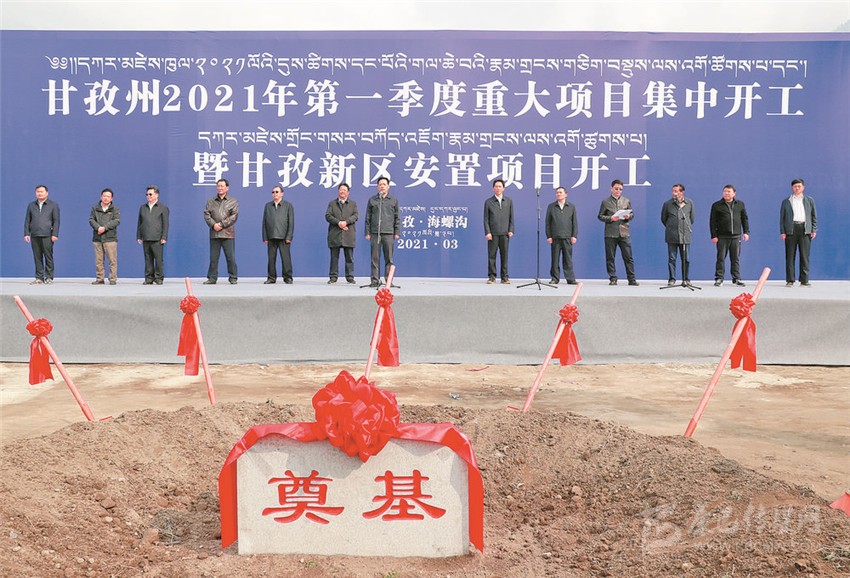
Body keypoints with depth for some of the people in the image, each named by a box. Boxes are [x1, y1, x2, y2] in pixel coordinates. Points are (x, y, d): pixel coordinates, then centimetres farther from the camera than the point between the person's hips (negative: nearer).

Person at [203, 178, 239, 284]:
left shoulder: (233, 202, 7)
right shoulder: (211, 201, 14)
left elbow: (234, 216, -3)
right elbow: (206, 214, 6)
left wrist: (222, 224, -11)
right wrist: (213, 224, -11)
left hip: (228, 233, -2)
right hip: (214, 234, 2)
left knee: (231, 257, -2)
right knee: (213, 257, 4)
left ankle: (233, 278, 7)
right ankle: (212, 278, 11)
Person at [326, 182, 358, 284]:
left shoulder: (353, 203, 15)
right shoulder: (332, 203, 14)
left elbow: (355, 216, 2)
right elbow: (328, 216, 1)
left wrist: (346, 222, -15)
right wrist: (338, 222, -14)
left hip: (348, 235, 0)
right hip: (334, 235, 0)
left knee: (349, 257, 1)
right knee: (334, 257, 1)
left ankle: (350, 277, 6)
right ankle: (333, 277, 6)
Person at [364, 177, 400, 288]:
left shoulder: (394, 200, 11)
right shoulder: (372, 200, 12)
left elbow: (397, 218, 10)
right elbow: (368, 218, 12)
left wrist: (397, 232, 2)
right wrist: (367, 232, 5)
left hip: (389, 233, -1)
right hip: (375, 233, 1)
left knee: (389, 258, 1)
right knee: (375, 258, 0)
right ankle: (375, 280, 4)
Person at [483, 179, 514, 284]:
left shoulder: (509, 201, 12)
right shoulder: (488, 201, 6)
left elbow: (511, 217, 11)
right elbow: (486, 219, 2)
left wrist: (511, 230, 0)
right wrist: (487, 232, -7)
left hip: (504, 233, 2)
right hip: (493, 233, -1)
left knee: (504, 255, 3)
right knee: (491, 255, -2)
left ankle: (504, 277, 8)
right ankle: (491, 277, 4)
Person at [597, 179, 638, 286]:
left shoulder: (626, 201, 12)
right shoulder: (605, 202, 6)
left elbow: (632, 214, 17)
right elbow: (600, 216, 5)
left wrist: (628, 216, -6)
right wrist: (610, 218, -11)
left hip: (624, 233, 1)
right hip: (610, 234, -1)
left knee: (628, 257, 0)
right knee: (610, 258, 1)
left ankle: (631, 279, 5)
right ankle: (613, 279, 9)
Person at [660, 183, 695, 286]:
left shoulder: (689, 203, 6)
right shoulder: (667, 203, 2)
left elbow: (692, 218, 18)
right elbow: (663, 219, 14)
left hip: (685, 235, 1)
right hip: (671, 236, -1)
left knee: (685, 259, 5)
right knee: (672, 258, 0)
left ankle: (685, 279, 14)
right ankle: (671, 279, 6)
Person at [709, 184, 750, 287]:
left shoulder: (740, 204, 11)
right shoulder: (717, 205, 2)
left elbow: (745, 219, 15)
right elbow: (712, 222, 0)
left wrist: (746, 232, 6)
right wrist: (714, 235, -6)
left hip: (736, 236, 2)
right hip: (722, 237, -2)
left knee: (736, 259, 6)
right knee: (721, 258, 0)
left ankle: (736, 279, 13)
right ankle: (719, 278, 6)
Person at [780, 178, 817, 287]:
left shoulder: (809, 200, 14)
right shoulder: (786, 201, 12)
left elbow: (814, 216, 13)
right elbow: (782, 217, 8)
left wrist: (814, 230, 4)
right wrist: (782, 232, -1)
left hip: (805, 230, 1)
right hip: (791, 229, -1)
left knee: (805, 256, -1)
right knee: (790, 256, -1)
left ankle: (804, 280, 4)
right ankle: (790, 280, 2)